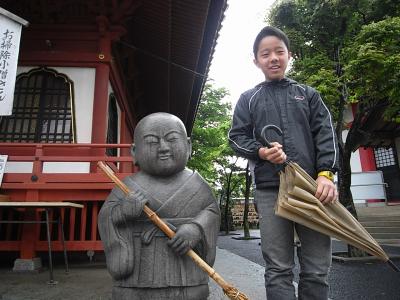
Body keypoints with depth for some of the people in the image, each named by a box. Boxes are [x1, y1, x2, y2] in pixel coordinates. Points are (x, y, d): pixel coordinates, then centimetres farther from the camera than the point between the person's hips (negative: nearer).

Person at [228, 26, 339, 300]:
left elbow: (326, 134, 7)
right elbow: (236, 136, 10)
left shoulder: (308, 94, 17)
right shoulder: (249, 99, 15)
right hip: (270, 189, 0)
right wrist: (260, 151, -11)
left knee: (318, 268, 4)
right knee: (278, 269, 1)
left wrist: (326, 173, -8)